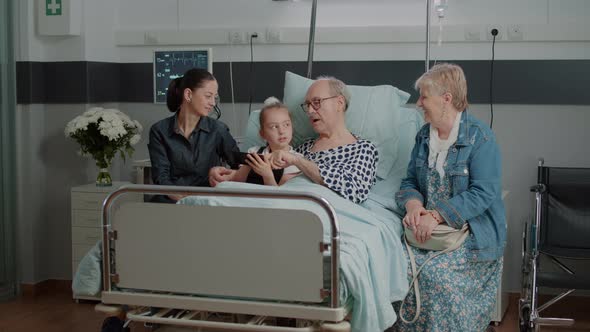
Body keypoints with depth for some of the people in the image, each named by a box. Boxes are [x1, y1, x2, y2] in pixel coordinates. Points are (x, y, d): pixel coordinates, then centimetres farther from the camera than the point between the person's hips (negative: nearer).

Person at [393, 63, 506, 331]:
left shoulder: (480, 137, -9)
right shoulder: (423, 136, 12)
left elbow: (483, 193, -17)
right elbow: (410, 181, 13)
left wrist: (436, 215, -26)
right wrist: (413, 203, -12)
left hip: (472, 230, -5)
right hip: (429, 228, 5)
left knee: (435, 272, -29)